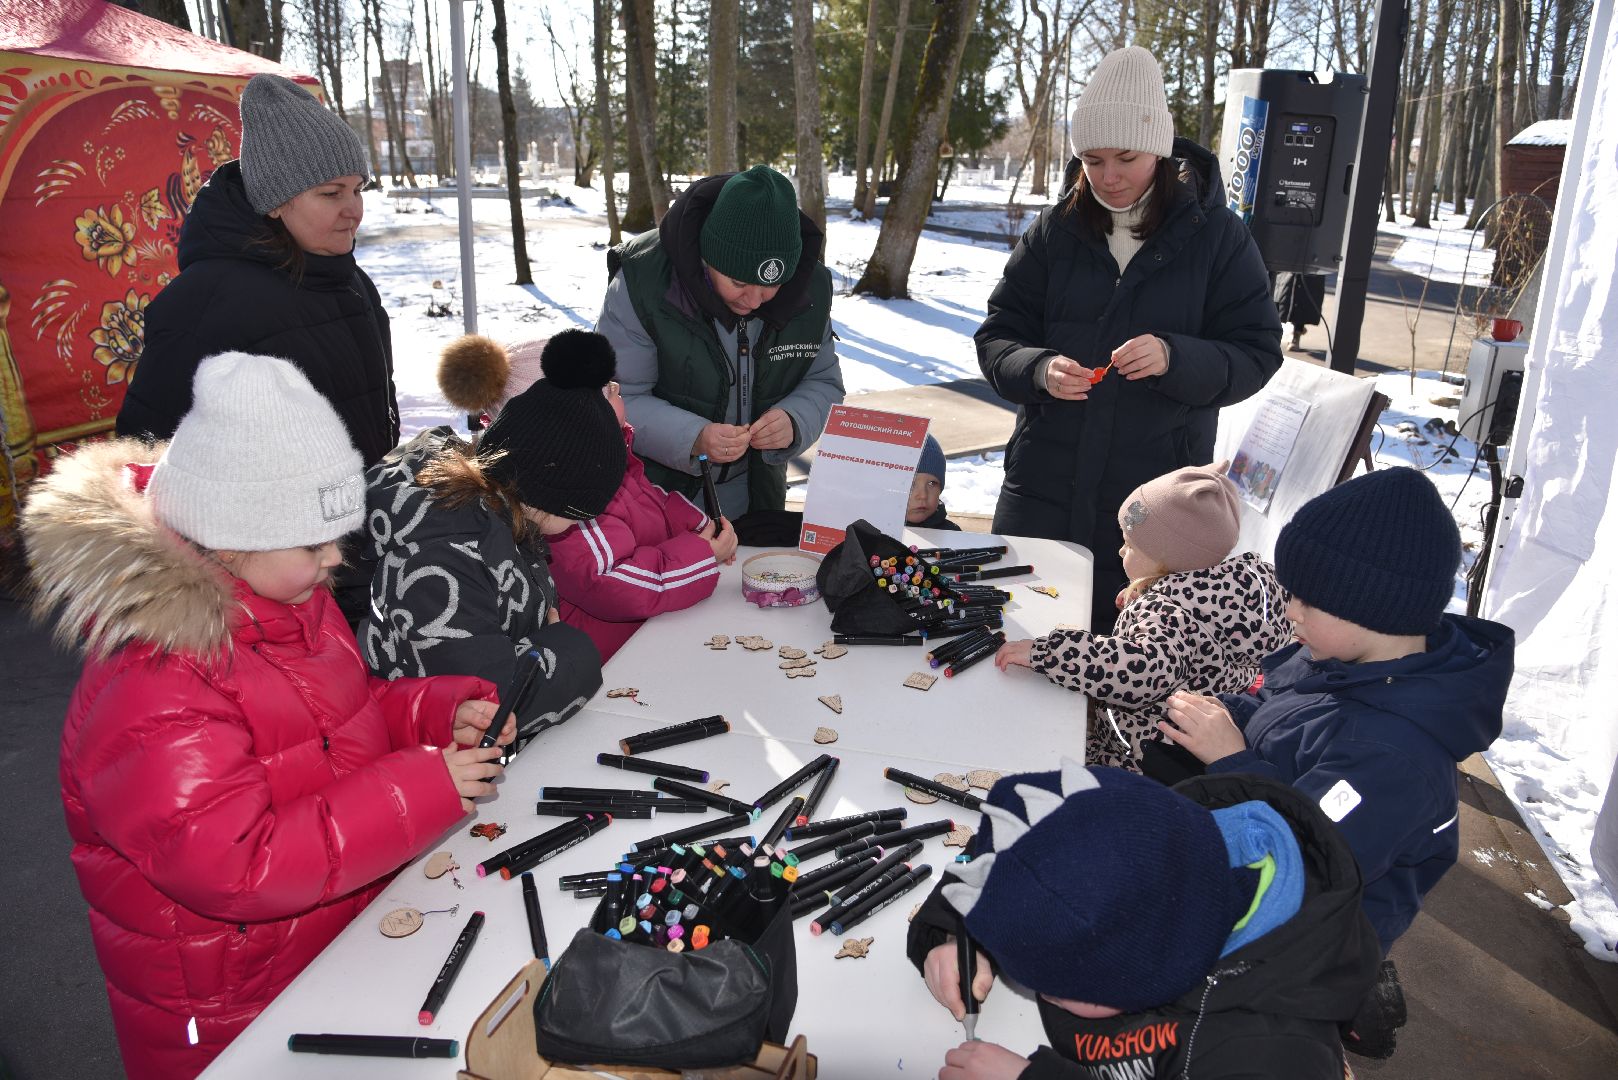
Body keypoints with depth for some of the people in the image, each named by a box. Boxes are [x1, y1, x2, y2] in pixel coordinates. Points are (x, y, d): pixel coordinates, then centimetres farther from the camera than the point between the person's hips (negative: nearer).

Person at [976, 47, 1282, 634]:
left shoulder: (1216, 235, -1)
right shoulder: (1055, 229, 4)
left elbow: (1256, 354, -4)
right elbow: (997, 337, 3)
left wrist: (1175, 359, -23)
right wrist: (1039, 369, -19)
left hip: (1156, 497, -2)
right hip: (1044, 484, 2)